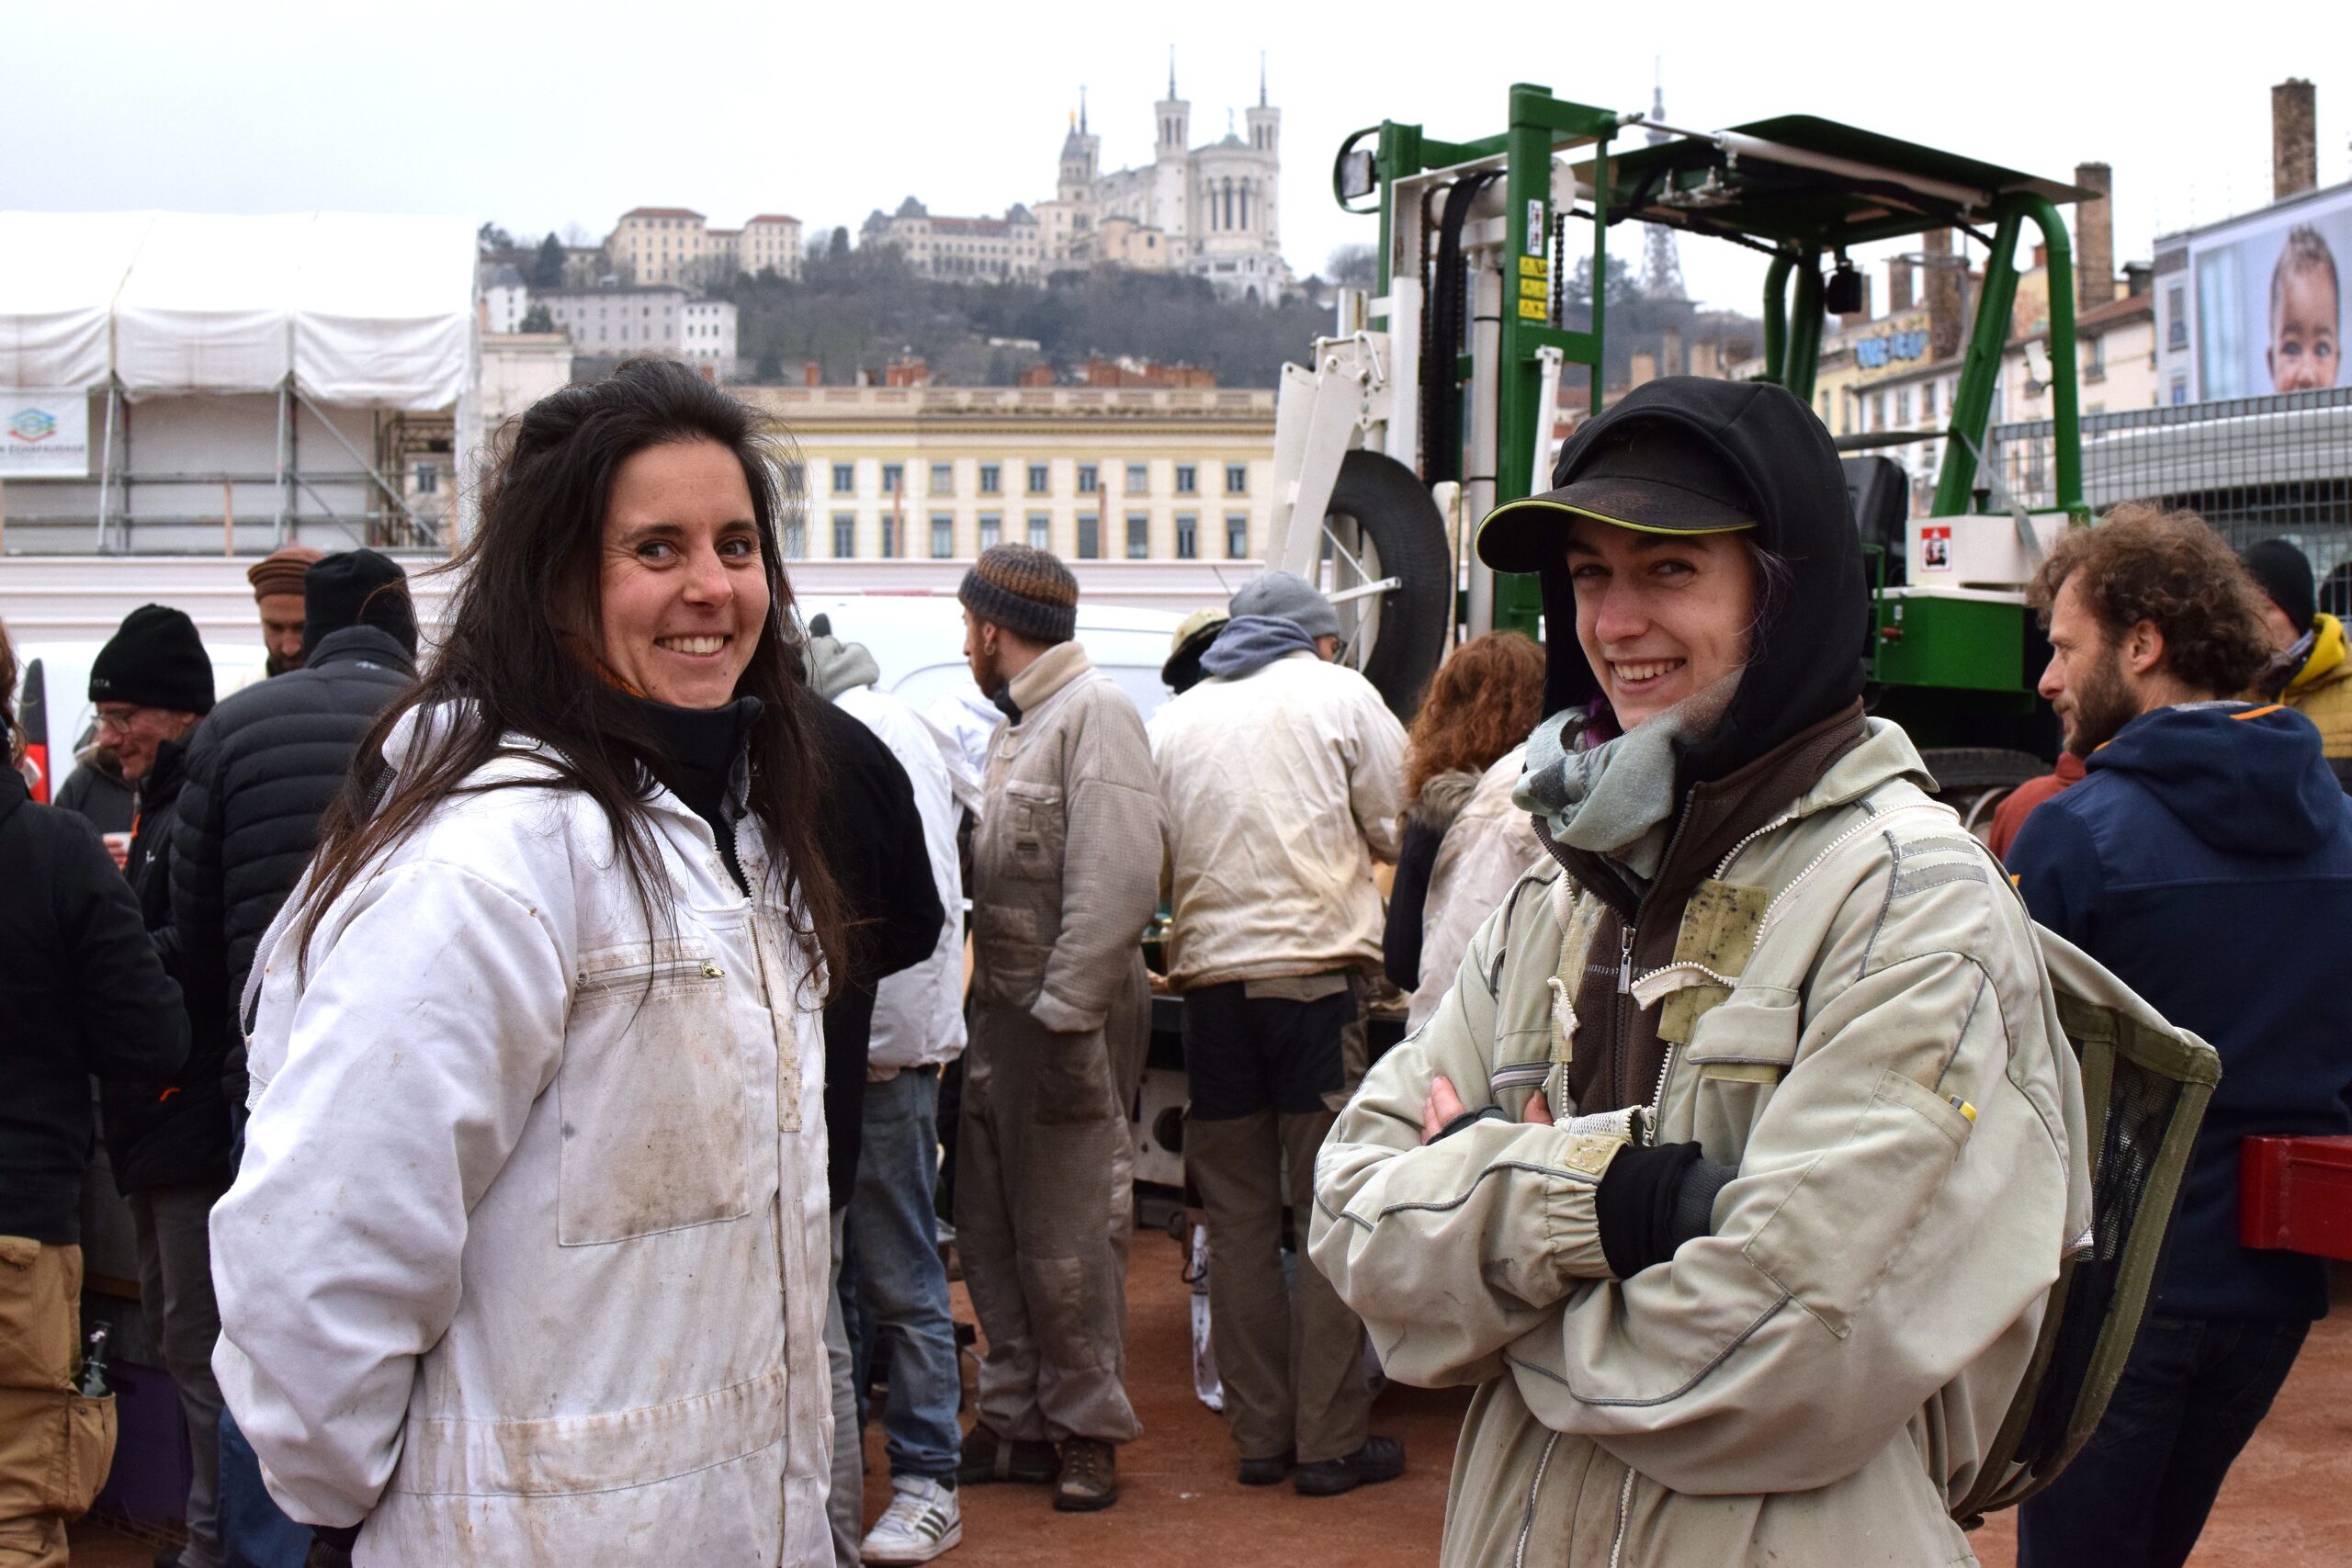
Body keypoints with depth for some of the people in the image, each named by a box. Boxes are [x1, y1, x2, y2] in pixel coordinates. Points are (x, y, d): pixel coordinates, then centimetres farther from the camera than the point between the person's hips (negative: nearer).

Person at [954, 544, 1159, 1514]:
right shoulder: (1017, 725, 18)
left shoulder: (1095, 712, -12)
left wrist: (1064, 1018, -23)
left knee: (1066, 1239, -1)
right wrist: (995, 1009, 10)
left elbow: (1119, 881, -21)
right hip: (1000, 1015, 9)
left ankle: (1087, 1430, 13)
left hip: (1063, 1023, -9)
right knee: (992, 1233, 14)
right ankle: (1016, 1420, 25)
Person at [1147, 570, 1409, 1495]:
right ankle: (1331, 1443, 2)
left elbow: (1155, 863, 14)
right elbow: (1397, 829, 5)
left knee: (1238, 1219, 9)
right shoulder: (1338, 694, 4)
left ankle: (1259, 1434, 13)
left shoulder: (1173, 719, 13)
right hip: (1314, 971, -3)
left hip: (1208, 978, 4)